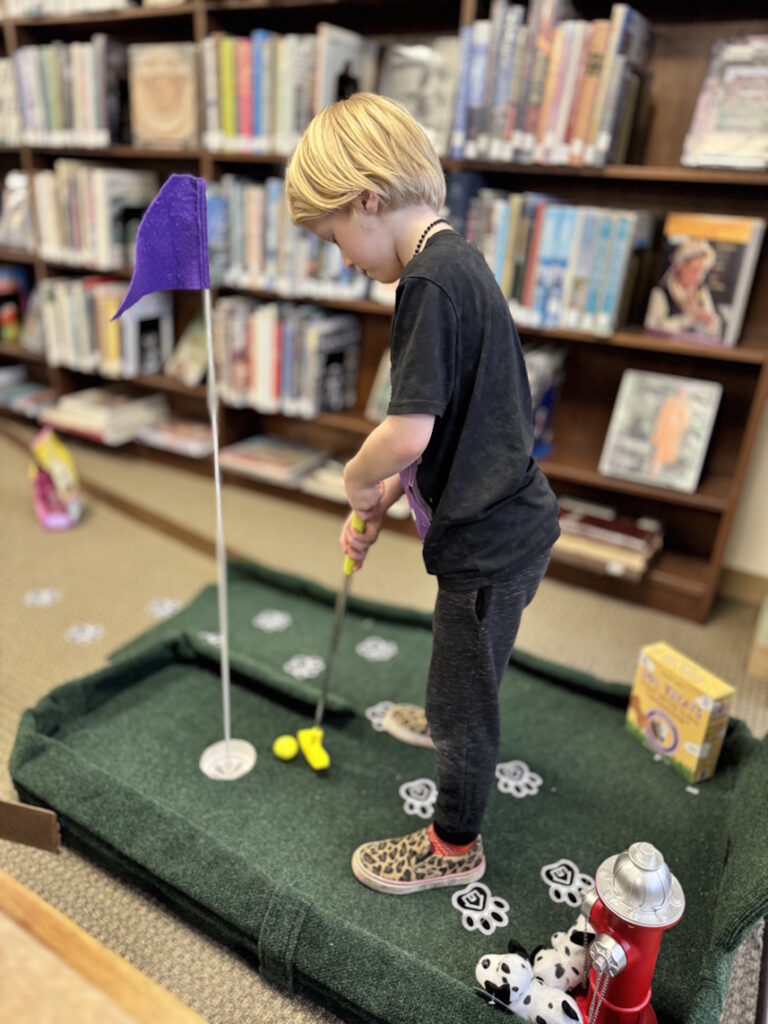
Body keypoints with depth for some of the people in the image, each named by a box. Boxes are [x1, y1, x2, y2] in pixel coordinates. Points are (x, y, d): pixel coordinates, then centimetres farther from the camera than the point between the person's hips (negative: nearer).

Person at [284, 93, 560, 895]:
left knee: (460, 694, 11)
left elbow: (408, 433, -30)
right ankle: (453, 730, 63)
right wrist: (378, 503, 8)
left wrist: (356, 480, -9)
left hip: (489, 537, -10)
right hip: (506, 518, 10)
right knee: (465, 669, 34)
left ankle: (454, 845, 35)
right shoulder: (457, 263, 9)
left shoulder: (430, 281, -22)